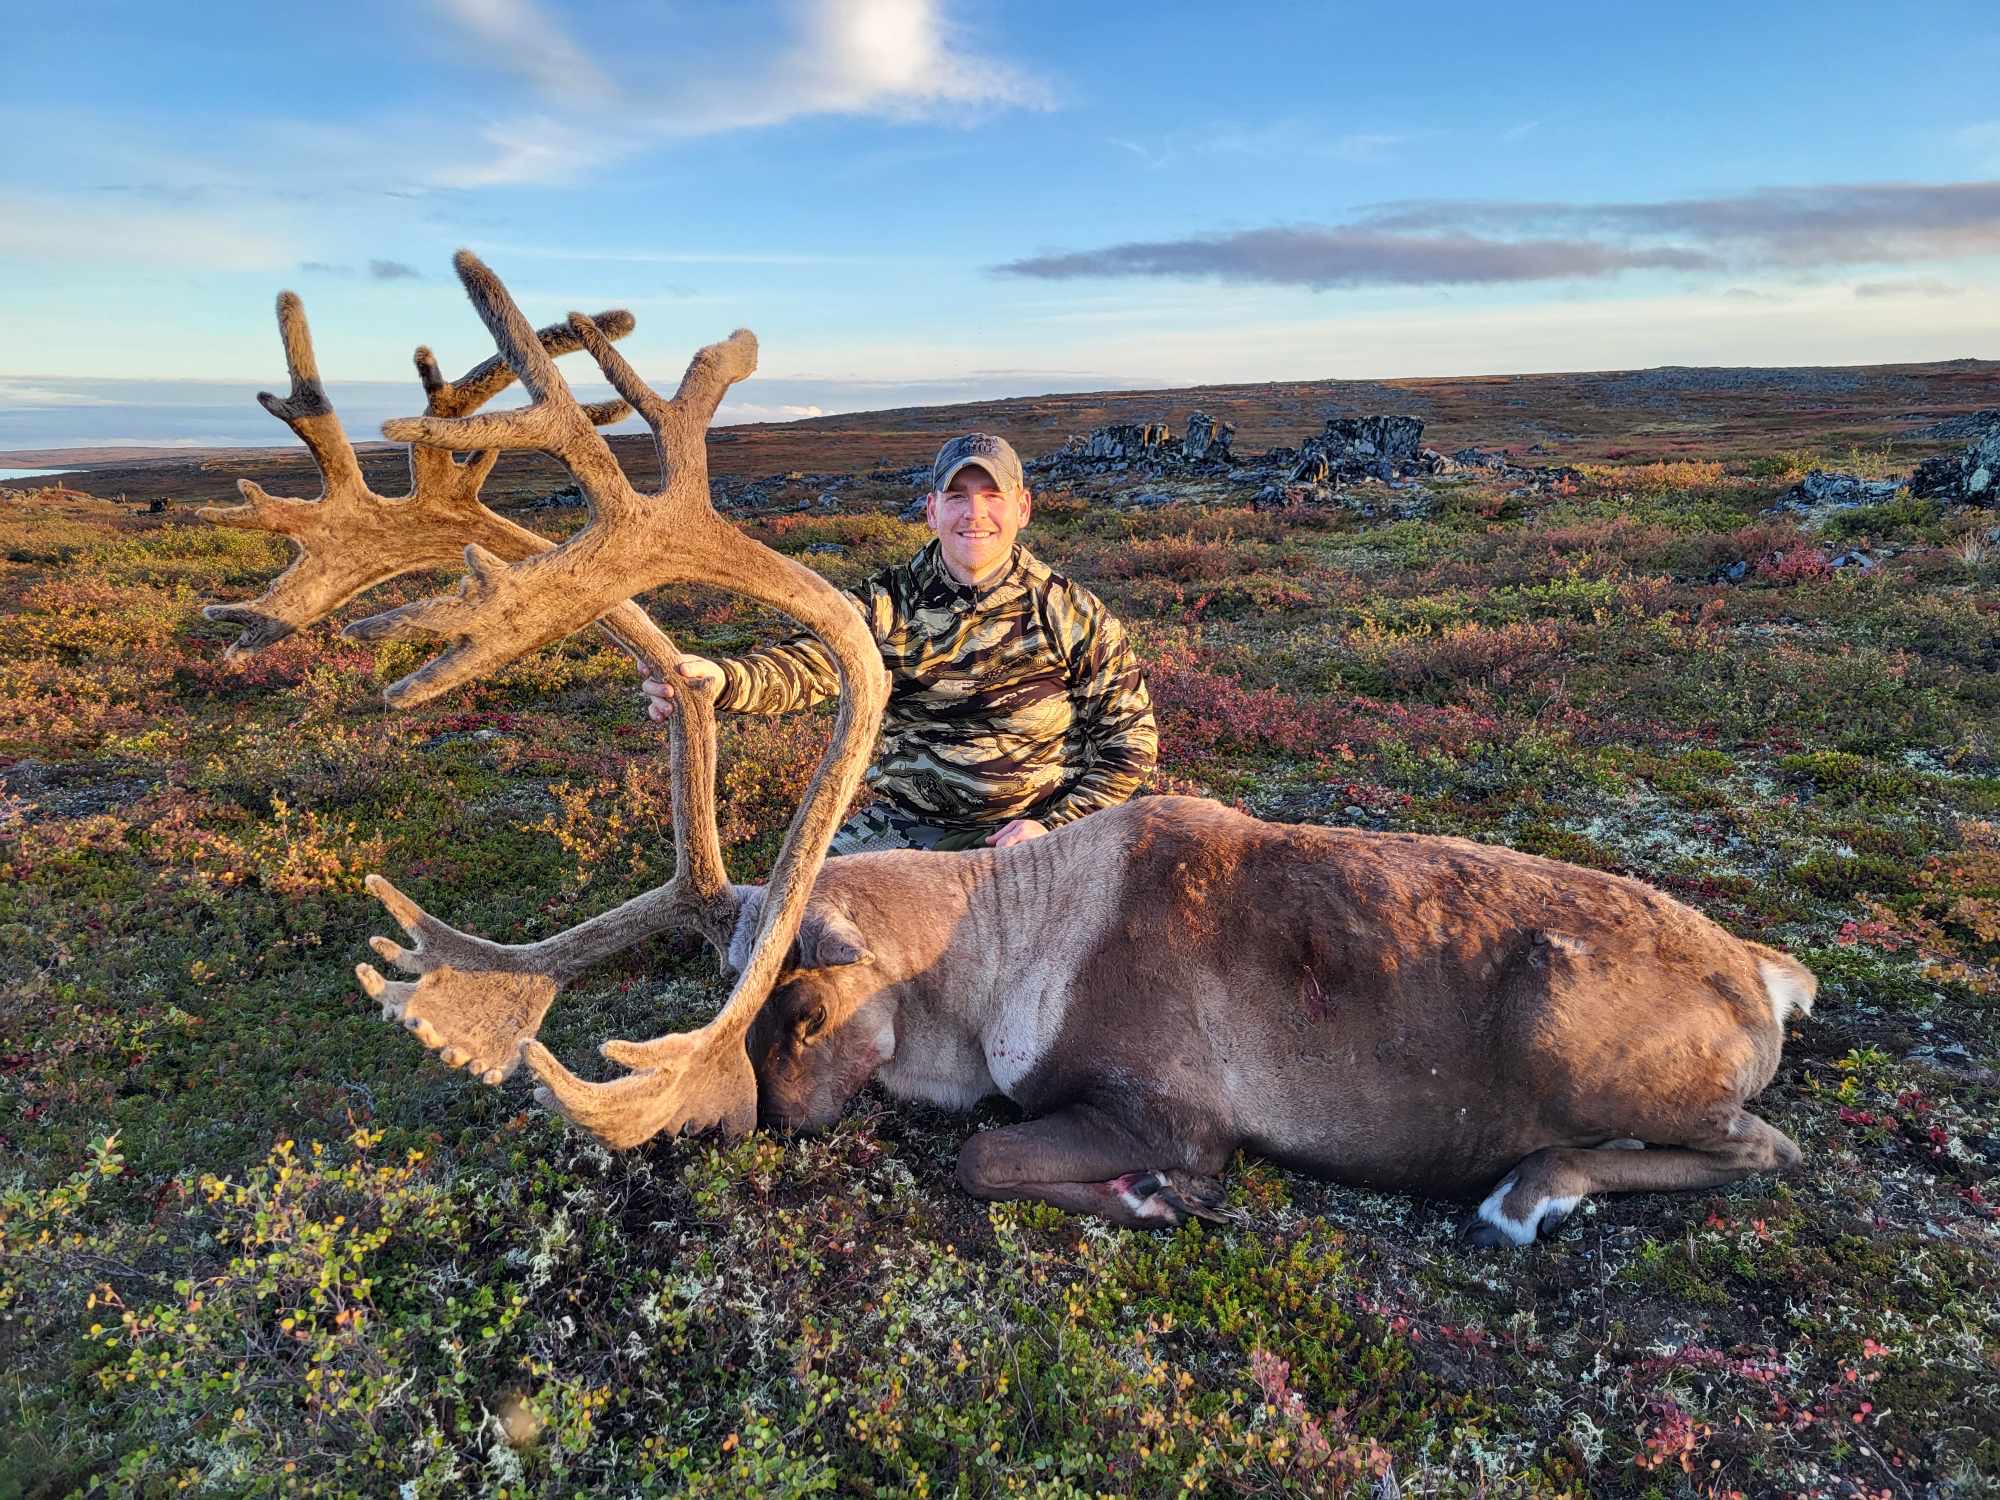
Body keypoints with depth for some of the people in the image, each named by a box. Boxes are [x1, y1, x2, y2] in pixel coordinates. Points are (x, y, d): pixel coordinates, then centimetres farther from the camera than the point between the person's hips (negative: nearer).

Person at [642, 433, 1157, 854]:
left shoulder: (1074, 614, -5)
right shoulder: (887, 602, -2)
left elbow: (1130, 737, 0)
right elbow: (807, 663, -21)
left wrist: (1054, 827, -12)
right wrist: (718, 678, -43)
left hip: (1028, 828, -2)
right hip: (904, 823, 2)